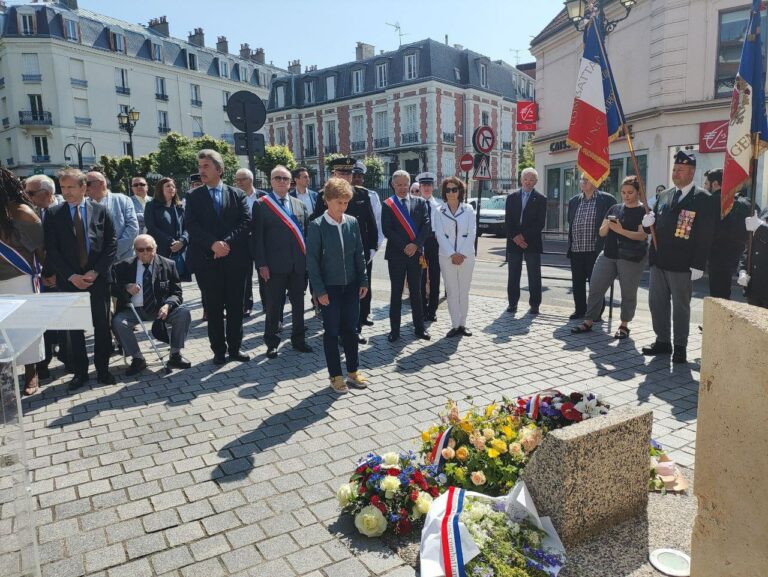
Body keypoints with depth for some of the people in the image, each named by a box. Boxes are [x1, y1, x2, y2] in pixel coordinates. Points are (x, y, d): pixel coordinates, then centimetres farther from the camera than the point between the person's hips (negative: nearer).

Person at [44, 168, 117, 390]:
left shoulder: (101, 211, 2)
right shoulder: (54, 215, 3)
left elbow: (111, 244, 0)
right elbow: (51, 251, 0)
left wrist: (96, 272, -9)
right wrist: (71, 276, -11)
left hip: (98, 278, 0)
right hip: (69, 280, 1)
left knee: (102, 326, 6)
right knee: (73, 328, 6)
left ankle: (103, 370, 18)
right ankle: (79, 372, 18)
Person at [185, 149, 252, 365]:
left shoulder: (237, 195, 9)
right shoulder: (194, 197, 8)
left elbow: (246, 222, -2)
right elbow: (192, 225, -4)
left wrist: (227, 242, -15)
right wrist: (213, 244, -18)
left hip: (235, 258, 1)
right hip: (207, 259, 0)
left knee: (235, 306, 6)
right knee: (213, 307, 5)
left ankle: (235, 347, 18)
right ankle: (219, 349, 15)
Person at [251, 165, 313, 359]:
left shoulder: (299, 205, 12)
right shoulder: (261, 205, -1)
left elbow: (307, 232, 11)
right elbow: (257, 237, -5)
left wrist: (308, 258, 3)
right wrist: (261, 264, -11)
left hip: (298, 264, 4)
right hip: (275, 265, -4)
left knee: (298, 304, 11)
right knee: (274, 305, 4)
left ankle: (298, 339, 25)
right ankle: (272, 343, 18)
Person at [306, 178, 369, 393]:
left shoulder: (352, 222, 2)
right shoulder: (317, 226, -10)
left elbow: (359, 254, 7)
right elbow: (312, 260, -10)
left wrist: (363, 281, 4)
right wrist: (319, 290, -12)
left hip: (351, 285, 4)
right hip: (329, 287, -4)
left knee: (350, 329, 12)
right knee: (332, 331, 6)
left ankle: (353, 371, 26)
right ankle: (335, 376, 19)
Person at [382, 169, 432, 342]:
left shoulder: (420, 202, 7)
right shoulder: (387, 204, 1)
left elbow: (426, 225, -1)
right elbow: (387, 230, -7)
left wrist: (415, 245, -13)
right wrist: (404, 247, -14)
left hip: (416, 253, 2)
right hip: (396, 254, -2)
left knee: (416, 292, 9)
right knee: (396, 293, 5)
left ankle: (419, 328, 17)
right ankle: (394, 329, 12)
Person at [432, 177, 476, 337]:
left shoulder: (468, 210, 4)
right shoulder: (439, 212, 4)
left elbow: (472, 233, -2)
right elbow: (439, 235, -3)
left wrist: (462, 254, -12)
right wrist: (452, 254, -13)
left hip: (466, 256, 0)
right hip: (447, 257, 0)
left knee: (464, 291, 5)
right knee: (451, 292, 3)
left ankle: (462, 324, 15)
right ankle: (455, 325, 9)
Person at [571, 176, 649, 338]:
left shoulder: (643, 211, -1)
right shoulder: (614, 208, 13)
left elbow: (642, 235, -12)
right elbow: (602, 233, 12)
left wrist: (621, 230, -23)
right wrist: (606, 225, -11)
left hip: (631, 258, -5)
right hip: (608, 255, 5)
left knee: (628, 293, 2)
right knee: (595, 288, 1)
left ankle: (624, 325, 16)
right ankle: (588, 322, 9)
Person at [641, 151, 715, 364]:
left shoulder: (703, 199, -5)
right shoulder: (663, 196, 12)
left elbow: (705, 236, -10)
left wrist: (698, 265, -14)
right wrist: (648, 222, -5)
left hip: (682, 265, -6)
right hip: (659, 261, 6)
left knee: (681, 306, 4)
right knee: (657, 303, 11)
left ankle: (680, 347, 16)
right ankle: (663, 341, 24)